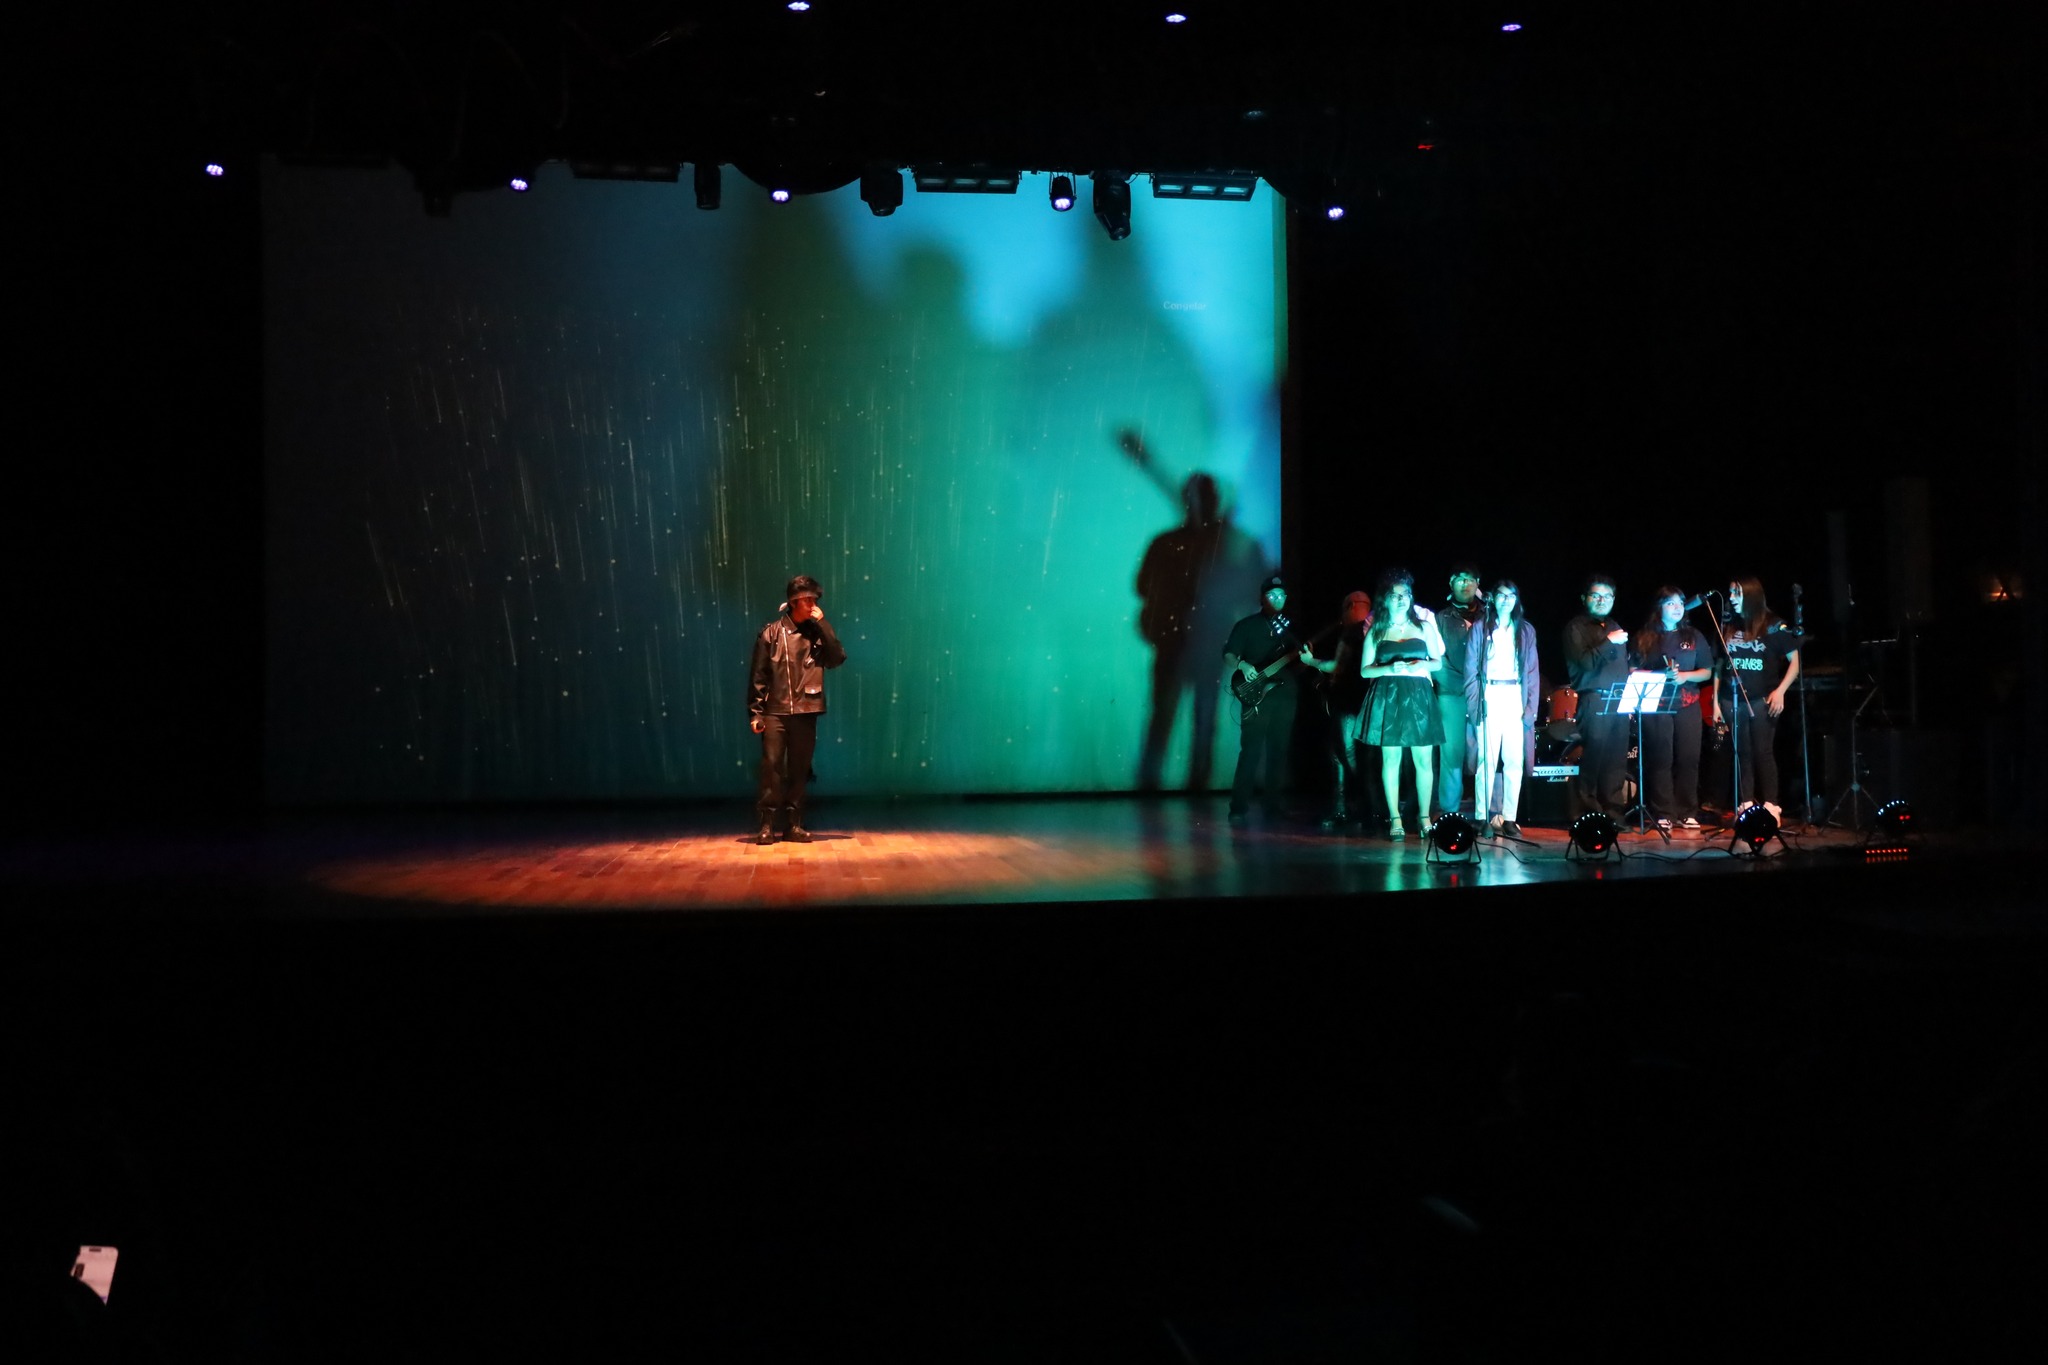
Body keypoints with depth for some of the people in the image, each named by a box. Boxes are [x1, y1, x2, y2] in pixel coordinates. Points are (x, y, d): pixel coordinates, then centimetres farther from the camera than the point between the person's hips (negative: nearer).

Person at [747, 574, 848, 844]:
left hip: (806, 713, 2)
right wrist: (755, 713, -6)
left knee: (799, 769, 6)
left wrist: (823, 624, -9)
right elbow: (758, 675, 0)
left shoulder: (817, 632, 8)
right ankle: (767, 824, -4)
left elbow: (838, 658, -7)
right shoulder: (771, 633, 1)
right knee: (772, 765, -8)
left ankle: (795, 824, 12)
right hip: (775, 712, -2)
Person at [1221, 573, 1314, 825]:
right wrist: (1243, 666, -19)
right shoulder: (1247, 625, 3)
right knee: (1251, 750, -11)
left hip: (1284, 694, 5)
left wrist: (1306, 657, -5)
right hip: (1256, 695, -5)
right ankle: (1240, 806, -12)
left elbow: (1296, 660, 16)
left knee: (1279, 752, 7)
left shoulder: (1290, 627, 15)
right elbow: (1229, 655, 0)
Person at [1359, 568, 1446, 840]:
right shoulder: (1376, 632, 7)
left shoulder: (1423, 627, 10)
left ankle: (1424, 817, 7)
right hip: (1387, 699, -1)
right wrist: (1390, 669, -13)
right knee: (1391, 759, -1)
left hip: (1419, 697, 1)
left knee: (1424, 760, -2)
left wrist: (1420, 666, -10)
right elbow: (1365, 670, 4)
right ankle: (1395, 820, 3)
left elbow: (1438, 662, 11)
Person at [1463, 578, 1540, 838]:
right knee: (1487, 759, -8)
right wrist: (1474, 704, -7)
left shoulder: (1526, 631, 15)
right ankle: (1482, 817, -4)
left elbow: (1533, 672, 11)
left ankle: (1509, 818, 2)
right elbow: (1471, 670, 3)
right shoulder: (1480, 628, 8)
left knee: (1514, 762, -2)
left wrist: (1531, 706, 1)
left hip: (1516, 699, 2)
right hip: (1490, 698, -2)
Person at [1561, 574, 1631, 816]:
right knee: (1593, 759, -6)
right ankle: (1590, 812, -1)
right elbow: (1585, 662, -13)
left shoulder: (1615, 627, 21)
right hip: (1594, 702, -6)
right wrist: (1608, 642, -14)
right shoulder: (1576, 627, 0)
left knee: (1615, 760, 3)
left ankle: (1614, 810, 8)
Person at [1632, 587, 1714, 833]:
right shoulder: (1644, 637, 7)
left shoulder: (1693, 637, 13)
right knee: (1661, 759, -6)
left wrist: (1685, 676, -7)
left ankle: (1687, 813, 3)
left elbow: (1707, 672, 11)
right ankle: (1663, 814, -4)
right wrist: (1659, 675, -13)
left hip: (1688, 704, 2)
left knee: (1688, 758, -2)